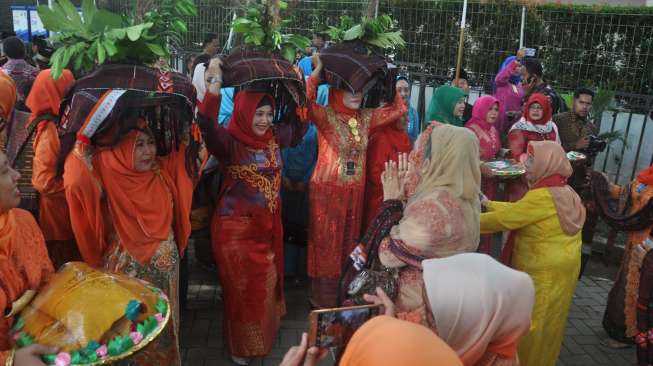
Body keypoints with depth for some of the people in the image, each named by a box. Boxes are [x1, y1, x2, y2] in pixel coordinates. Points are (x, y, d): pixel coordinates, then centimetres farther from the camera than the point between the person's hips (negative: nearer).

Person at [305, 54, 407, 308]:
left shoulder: (366, 117, 6)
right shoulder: (325, 115, -10)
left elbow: (399, 109, 9)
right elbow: (305, 101, -29)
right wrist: (317, 71, -22)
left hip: (355, 192, 5)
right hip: (327, 190, -5)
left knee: (349, 243, 16)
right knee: (326, 245, 5)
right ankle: (324, 298, 21)